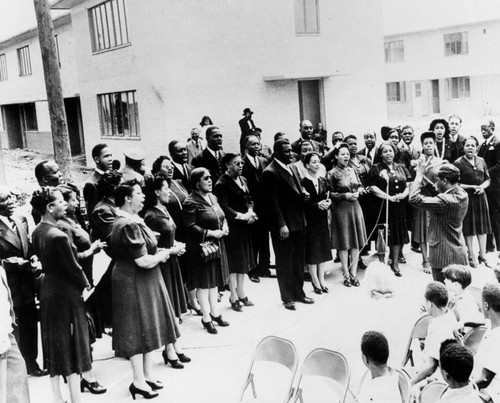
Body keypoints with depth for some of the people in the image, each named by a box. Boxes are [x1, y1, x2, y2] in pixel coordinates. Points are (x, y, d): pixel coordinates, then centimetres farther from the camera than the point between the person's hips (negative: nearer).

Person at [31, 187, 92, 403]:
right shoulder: (58, 236, -24)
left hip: (48, 291, 8)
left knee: (55, 347, 16)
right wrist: (87, 286, -1)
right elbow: (73, 268, -19)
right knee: (72, 349, 3)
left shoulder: (37, 232, 2)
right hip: (66, 295, -8)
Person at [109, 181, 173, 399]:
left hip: (143, 282, 10)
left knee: (147, 327, 16)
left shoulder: (130, 221, 8)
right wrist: (161, 255, -9)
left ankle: (147, 374, 28)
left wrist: (157, 252, 2)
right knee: (138, 329, 1)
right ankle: (139, 381, 14)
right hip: (134, 283, -10)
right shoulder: (129, 225, -24)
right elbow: (143, 261, -26)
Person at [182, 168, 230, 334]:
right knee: (204, 284, 2)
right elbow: (190, 227, -20)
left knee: (214, 282, 17)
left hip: (217, 245, 8)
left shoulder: (213, 197, 10)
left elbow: (222, 217, 19)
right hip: (201, 248, -8)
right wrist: (210, 233, -21)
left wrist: (224, 227, -2)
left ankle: (215, 313, 29)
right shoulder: (191, 202, -16)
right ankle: (206, 318, 13)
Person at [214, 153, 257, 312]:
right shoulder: (221, 184, -14)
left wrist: (250, 212, -7)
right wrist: (241, 216, -21)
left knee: (243, 260, 14)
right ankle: (233, 297, 11)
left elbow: (248, 199, 12)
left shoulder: (242, 180, 10)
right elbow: (224, 207, -19)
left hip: (244, 225, 8)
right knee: (234, 261, 0)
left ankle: (241, 293, 26)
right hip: (231, 226, -8)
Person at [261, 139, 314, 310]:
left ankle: (298, 293, 31)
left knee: (299, 259, 17)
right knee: (285, 262, 4)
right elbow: (272, 201, -17)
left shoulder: (292, 169, 12)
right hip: (283, 225, -8)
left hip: (298, 222, 8)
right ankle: (287, 298, 17)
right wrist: (281, 225, -20)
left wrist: (303, 194, 5)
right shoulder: (270, 173, -14)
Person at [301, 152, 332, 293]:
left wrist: (328, 202, -8)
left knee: (324, 250, 9)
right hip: (310, 220, -6)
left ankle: (321, 280, 20)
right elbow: (303, 203, -14)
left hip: (323, 219, 6)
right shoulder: (303, 182, -10)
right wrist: (317, 205, -23)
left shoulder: (323, 180, 8)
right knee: (313, 251, 1)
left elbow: (328, 197, 13)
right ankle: (315, 282, 12)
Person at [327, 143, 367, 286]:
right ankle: (346, 275, 11)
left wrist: (358, 191, -5)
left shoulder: (352, 171, 8)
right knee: (344, 243, 0)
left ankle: (353, 273, 15)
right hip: (341, 209, -5)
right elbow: (329, 194, -7)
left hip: (355, 207, 5)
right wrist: (345, 196, -16)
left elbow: (360, 186, 16)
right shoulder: (332, 174, -7)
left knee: (356, 242, 6)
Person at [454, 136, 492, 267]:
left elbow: (487, 179, 10)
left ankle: (482, 255, 21)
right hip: (466, 197, -4)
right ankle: (471, 255, 17)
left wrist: (482, 187, -9)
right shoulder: (458, 163, -9)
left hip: (480, 196, 5)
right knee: (469, 227, 5)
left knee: (482, 226, 10)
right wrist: (471, 187, -17)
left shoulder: (481, 161, 5)